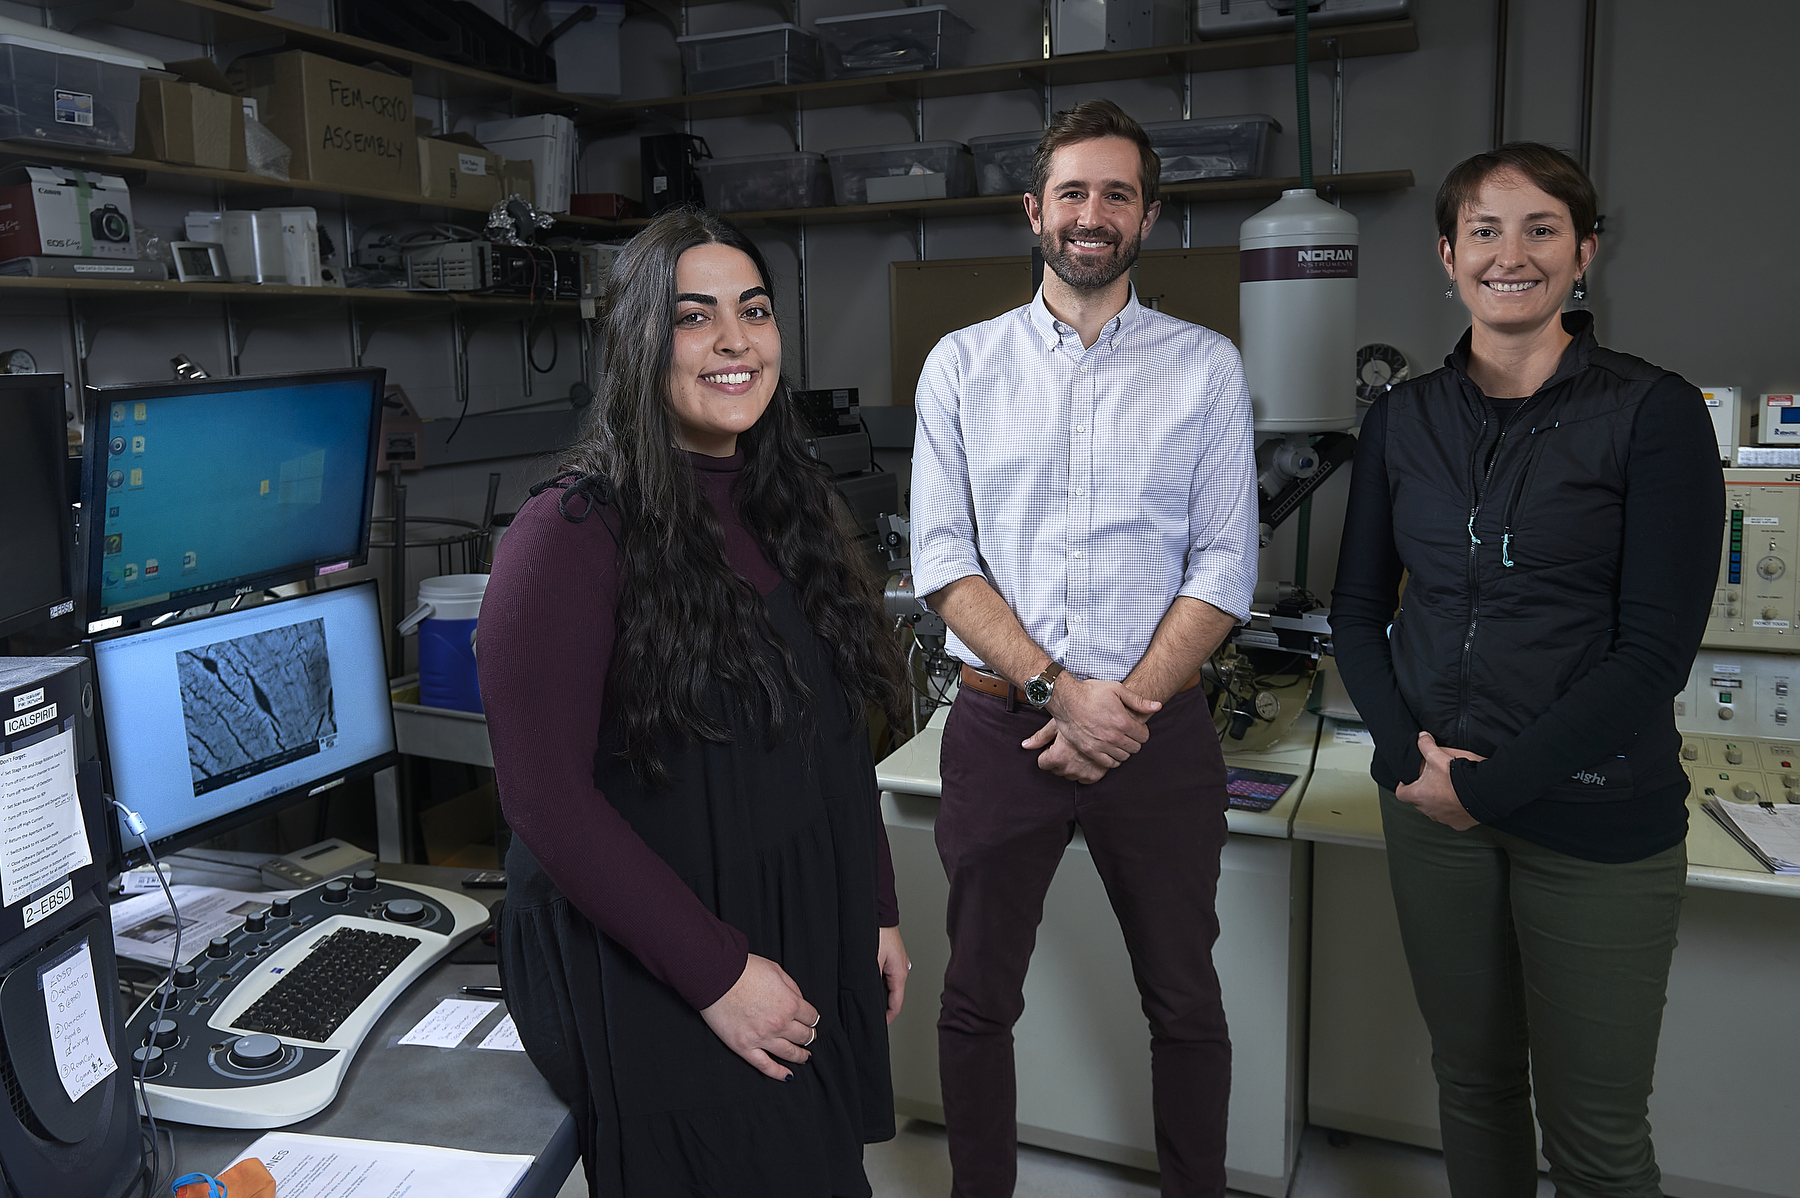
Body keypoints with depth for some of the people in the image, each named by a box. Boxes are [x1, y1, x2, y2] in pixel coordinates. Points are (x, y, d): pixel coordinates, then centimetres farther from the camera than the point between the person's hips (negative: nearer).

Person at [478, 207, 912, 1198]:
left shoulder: (782, 510, 6)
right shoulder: (572, 533, -17)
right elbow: (545, 796, -20)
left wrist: (877, 912, 8)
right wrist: (718, 973, -19)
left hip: (812, 958, 7)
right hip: (650, 989, -6)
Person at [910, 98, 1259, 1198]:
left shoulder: (1206, 367, 3)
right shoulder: (962, 366, 3)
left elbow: (1224, 566, -2)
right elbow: (943, 560, -3)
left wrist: (1125, 709, -13)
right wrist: (1060, 690, -14)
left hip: (1160, 728, 0)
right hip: (1000, 725, 1)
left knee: (1185, 1003, 14)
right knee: (978, 1000, 13)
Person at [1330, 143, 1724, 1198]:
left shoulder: (1653, 414, -7)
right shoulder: (1405, 418, 5)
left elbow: (1656, 652, -12)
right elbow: (1359, 610, 9)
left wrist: (1491, 787, -14)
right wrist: (1409, 752, -7)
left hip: (1596, 820, -3)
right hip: (1433, 804, 4)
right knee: (1473, 1080, 18)